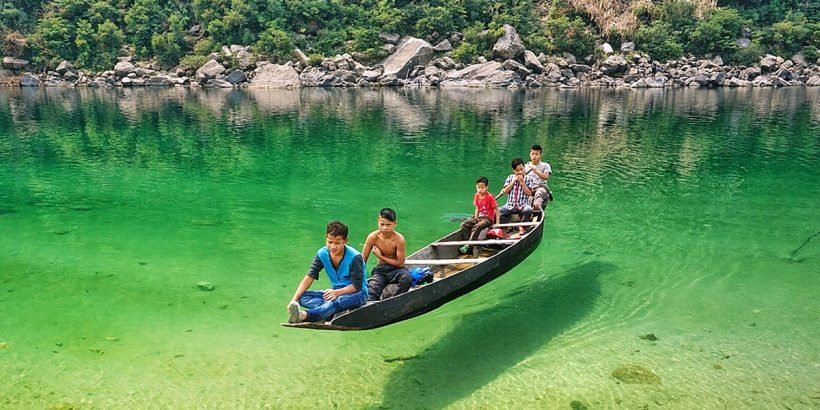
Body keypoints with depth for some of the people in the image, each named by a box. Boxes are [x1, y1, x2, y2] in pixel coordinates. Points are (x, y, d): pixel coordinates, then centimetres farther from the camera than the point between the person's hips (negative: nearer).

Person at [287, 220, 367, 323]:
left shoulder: (355, 257, -19)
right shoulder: (322, 254, -5)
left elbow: (357, 285, -16)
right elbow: (309, 277, -11)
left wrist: (337, 292, -32)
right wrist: (294, 300, -22)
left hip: (356, 293, -6)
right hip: (336, 292, 6)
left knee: (337, 301, -41)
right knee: (303, 297, -17)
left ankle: (305, 315, -62)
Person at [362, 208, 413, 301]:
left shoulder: (399, 239, -17)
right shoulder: (373, 237, -10)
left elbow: (400, 263, -13)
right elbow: (363, 259, -3)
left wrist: (380, 257, -11)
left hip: (395, 269, -1)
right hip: (380, 270, 2)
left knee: (407, 279, -35)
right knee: (372, 288, -29)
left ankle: (384, 295, -37)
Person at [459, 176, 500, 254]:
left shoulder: (490, 197, -12)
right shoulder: (477, 196, 5)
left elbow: (496, 210, -10)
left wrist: (497, 223, -14)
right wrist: (475, 219, 6)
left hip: (488, 219, -7)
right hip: (479, 217, 7)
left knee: (476, 227, -34)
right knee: (464, 225, -13)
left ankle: (468, 245, -32)